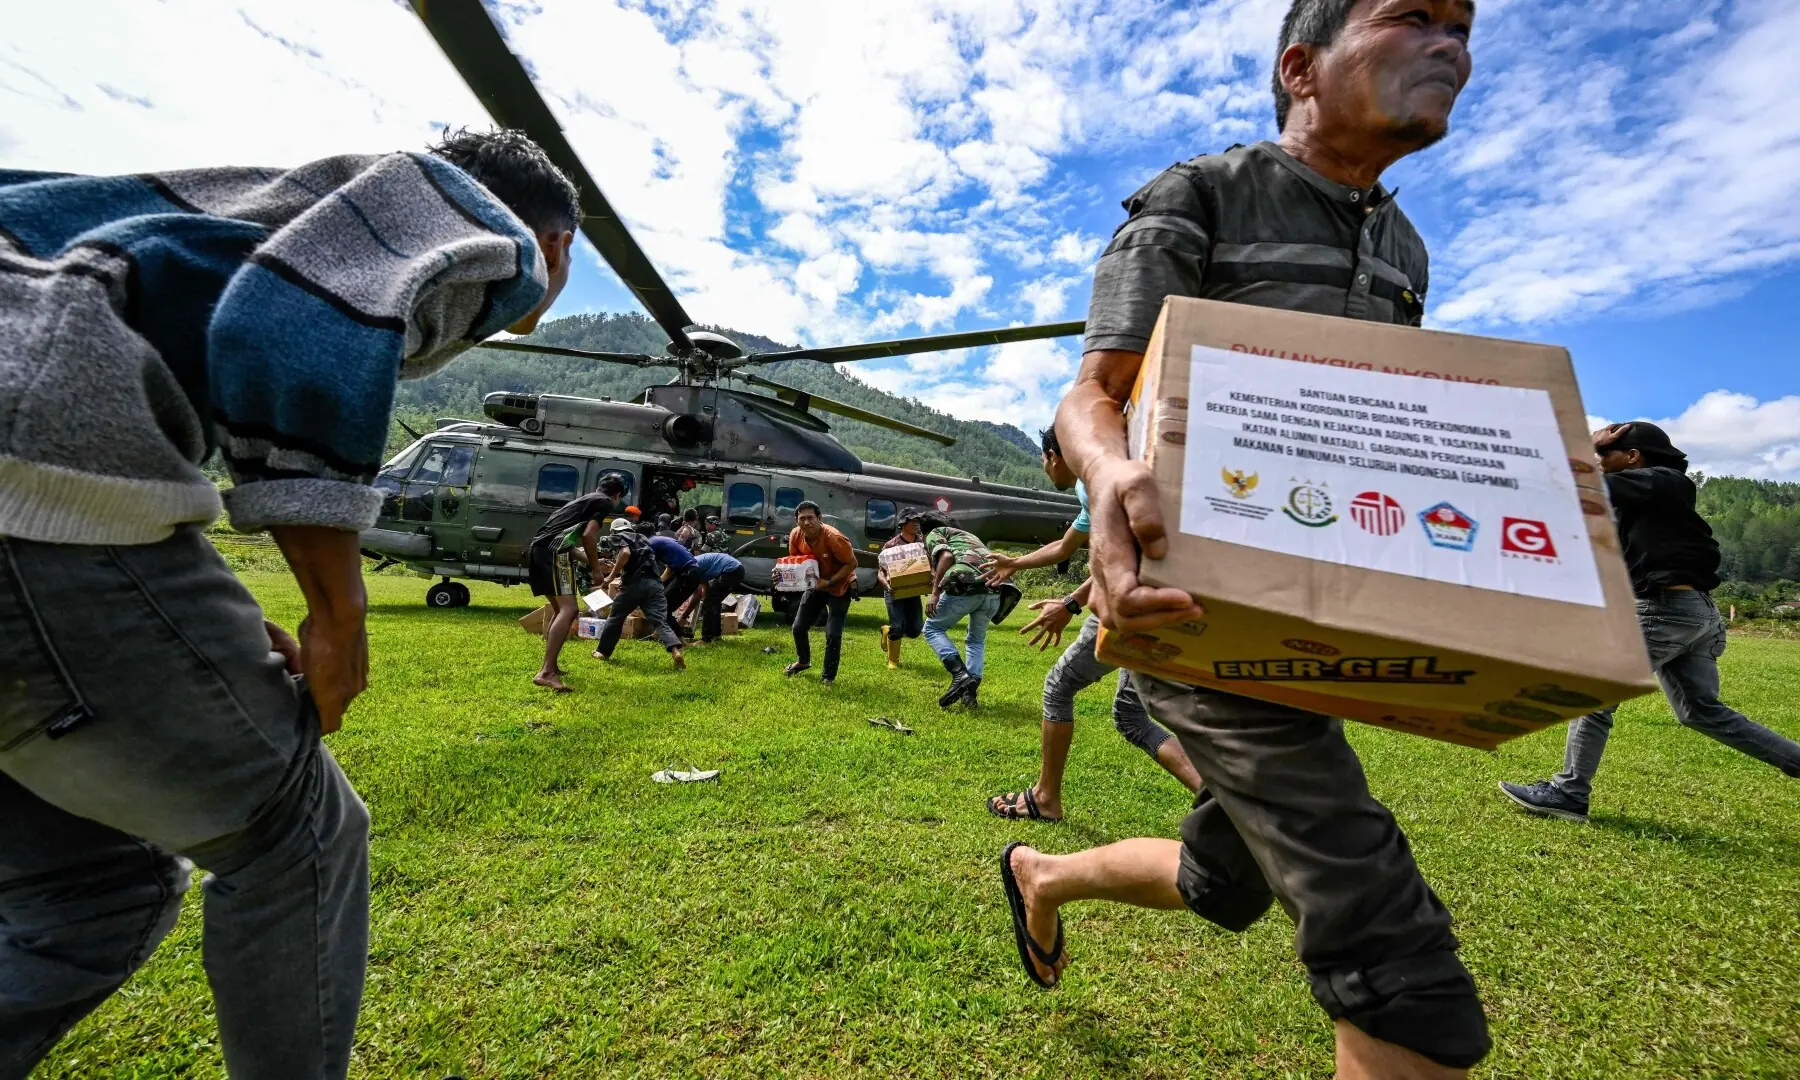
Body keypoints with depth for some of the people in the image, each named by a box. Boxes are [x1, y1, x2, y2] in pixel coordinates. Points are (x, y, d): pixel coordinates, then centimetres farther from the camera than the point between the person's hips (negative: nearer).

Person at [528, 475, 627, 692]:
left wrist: (590, 560, 49)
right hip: (553, 551, -9)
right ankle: (545, 672, -23)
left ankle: (551, 665, 24)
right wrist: (595, 567, 4)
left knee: (560, 609, 20)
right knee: (568, 609, -14)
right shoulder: (605, 503, 6)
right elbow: (588, 535, -9)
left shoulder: (583, 500, 32)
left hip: (536, 548, 10)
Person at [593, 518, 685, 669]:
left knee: (615, 617, 17)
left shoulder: (618, 537, 11)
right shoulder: (642, 539, 32)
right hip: (654, 582, 5)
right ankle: (676, 652, -26)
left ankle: (603, 651, 30)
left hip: (635, 582, -5)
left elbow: (625, 552, -12)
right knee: (660, 621, -4)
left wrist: (611, 576, -6)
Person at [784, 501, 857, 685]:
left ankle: (828, 675, 13)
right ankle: (803, 661, 39)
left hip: (840, 587, -5)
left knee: (833, 633, -8)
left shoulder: (833, 537, -32)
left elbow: (852, 563, -24)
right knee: (798, 627, 10)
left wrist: (829, 582, -29)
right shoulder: (795, 536, -15)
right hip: (815, 585, 6)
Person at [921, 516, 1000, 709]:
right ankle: (971, 689, 12)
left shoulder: (934, 534, 18)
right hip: (994, 588, 6)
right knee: (976, 639, 26)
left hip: (966, 585, -6)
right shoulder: (967, 535, 40)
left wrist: (935, 592, -6)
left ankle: (960, 674, -6)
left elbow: (947, 556, -3)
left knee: (933, 628, 13)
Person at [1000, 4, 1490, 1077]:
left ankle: (1039, 874, 49)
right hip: (1202, 609, -8)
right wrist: (1115, 469, -37)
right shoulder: (1191, 203, -4)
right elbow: (1089, 399, -14)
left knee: (1223, 884, 22)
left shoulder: (1404, 252, 18)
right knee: (1406, 977, -12)